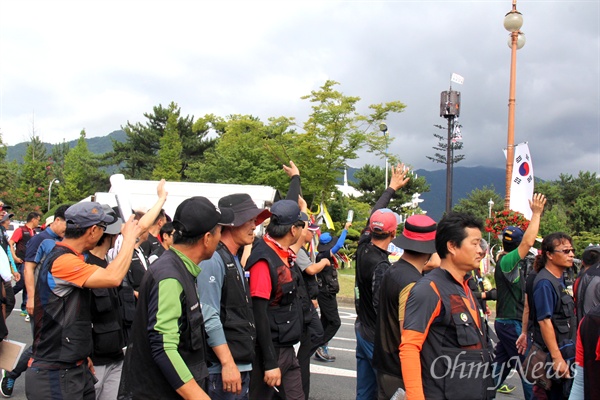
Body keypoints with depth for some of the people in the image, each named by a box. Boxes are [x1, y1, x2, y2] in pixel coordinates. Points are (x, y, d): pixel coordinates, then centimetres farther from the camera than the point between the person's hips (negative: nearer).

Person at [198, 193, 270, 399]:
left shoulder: (235, 261, 14)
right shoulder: (213, 259, -15)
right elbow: (209, 317, -21)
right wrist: (227, 363, -21)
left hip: (242, 365, 9)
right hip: (223, 367, -9)